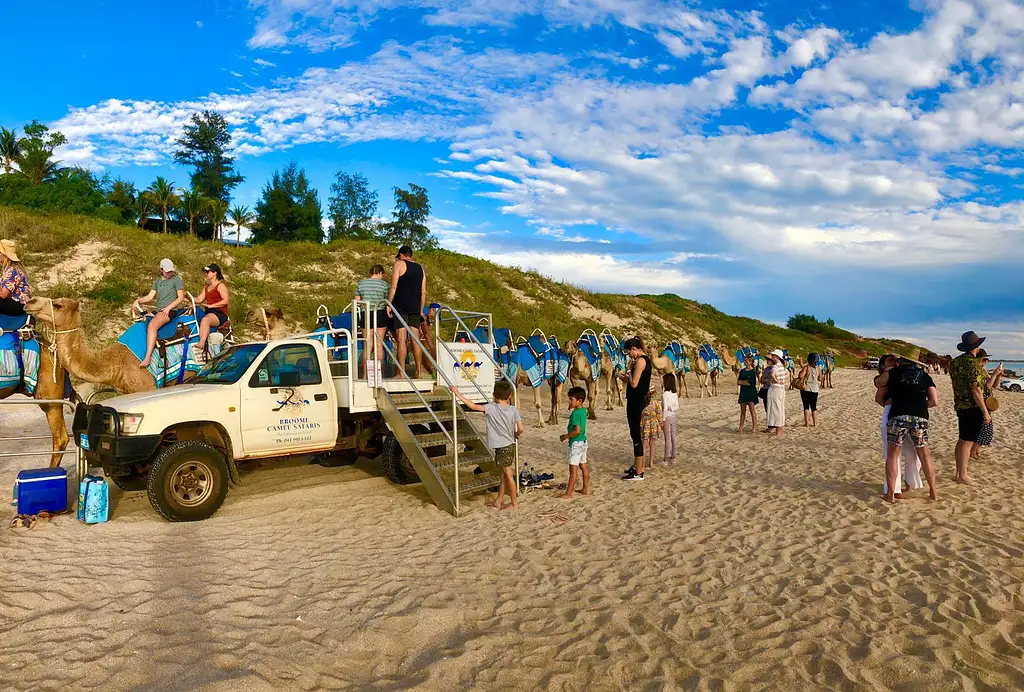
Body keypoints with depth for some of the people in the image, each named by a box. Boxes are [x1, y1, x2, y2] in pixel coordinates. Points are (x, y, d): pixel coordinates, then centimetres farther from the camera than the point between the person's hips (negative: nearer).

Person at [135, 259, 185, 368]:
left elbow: (181, 297, -1)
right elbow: (150, 297, 17)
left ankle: (148, 357, -37)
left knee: (152, 325, -30)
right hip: (158, 311, 8)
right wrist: (138, 301, -2)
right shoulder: (157, 282, 23)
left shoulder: (177, 280, 5)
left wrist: (168, 308, -11)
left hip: (170, 311, -8)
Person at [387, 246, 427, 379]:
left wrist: (388, 304, -2)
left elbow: (394, 286, -7)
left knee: (401, 339, -6)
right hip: (415, 308, 5)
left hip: (401, 306, -5)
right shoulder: (420, 268, 17)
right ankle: (419, 372, 7)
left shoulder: (400, 264, 1)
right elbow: (423, 292, 15)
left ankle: (402, 373, -8)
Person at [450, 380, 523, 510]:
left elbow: (474, 406, -18)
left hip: (502, 447, -6)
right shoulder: (514, 410, -3)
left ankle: (514, 503, 12)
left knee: (508, 475, 3)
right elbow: (520, 428, -6)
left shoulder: (491, 408, -15)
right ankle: (499, 500, 24)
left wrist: (458, 394, -13)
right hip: (510, 445, 6)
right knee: (504, 474, 14)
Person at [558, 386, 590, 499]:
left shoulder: (575, 413, -21)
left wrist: (566, 436, -15)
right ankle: (586, 489, 25)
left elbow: (577, 430, -27)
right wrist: (571, 409, 7)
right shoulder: (583, 411, 6)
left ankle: (568, 493, 1)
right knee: (583, 466, 16)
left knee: (573, 469, -4)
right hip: (583, 442, 10)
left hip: (576, 443, -10)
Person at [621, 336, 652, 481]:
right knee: (637, 434, 17)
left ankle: (639, 472, 0)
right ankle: (637, 466, 28)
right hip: (639, 400, 10)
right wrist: (627, 378, 10)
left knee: (636, 435, -5)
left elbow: (634, 384, -21)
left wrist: (628, 376, -4)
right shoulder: (645, 359, 14)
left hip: (636, 402, -10)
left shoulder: (640, 361, -17)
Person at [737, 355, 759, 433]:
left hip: (751, 392, -5)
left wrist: (741, 382, -8)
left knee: (752, 409, -3)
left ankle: (754, 427, 2)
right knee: (742, 410, 7)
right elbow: (738, 382, 5)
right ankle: (741, 427, 9)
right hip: (743, 391, 5)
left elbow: (752, 383, -16)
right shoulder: (742, 371, 10)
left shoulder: (753, 371, -7)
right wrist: (746, 382, -11)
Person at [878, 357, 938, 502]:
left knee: (892, 454, 8)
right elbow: (934, 401, 12)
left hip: (898, 415, -2)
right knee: (925, 455, 15)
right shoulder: (924, 375, 19)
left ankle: (891, 494, 4)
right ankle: (933, 493, 22)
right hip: (920, 417, 2)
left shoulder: (895, 371, 14)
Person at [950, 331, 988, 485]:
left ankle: (959, 472, 22)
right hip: (973, 407, -9)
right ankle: (962, 475, 1)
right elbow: (976, 390, -19)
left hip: (960, 405, 9)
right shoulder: (973, 363, -18)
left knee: (962, 439, 15)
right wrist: (985, 411, -15)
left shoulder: (955, 361, 8)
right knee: (968, 441, -3)